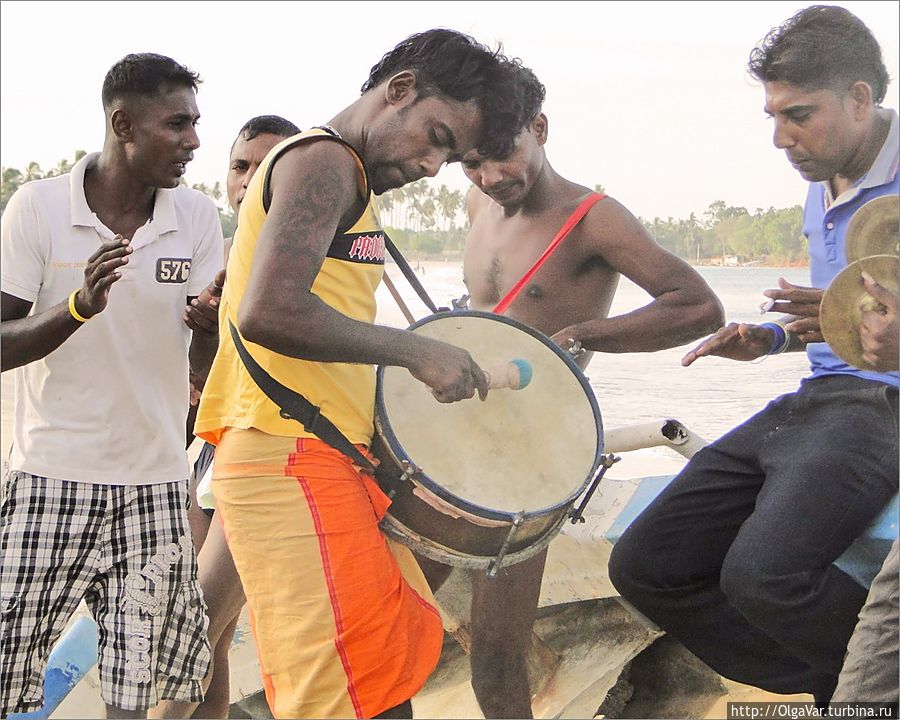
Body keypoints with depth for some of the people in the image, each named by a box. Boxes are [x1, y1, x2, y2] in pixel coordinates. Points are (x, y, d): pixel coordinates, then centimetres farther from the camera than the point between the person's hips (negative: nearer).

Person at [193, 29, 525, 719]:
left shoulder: (345, 178, 21)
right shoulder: (324, 160, -10)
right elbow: (269, 312, -24)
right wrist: (415, 351, -18)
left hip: (335, 460, 10)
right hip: (293, 462, -10)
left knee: (402, 656, 13)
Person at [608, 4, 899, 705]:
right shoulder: (822, 191, 18)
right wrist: (772, 339, 14)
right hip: (807, 403, 9)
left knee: (762, 573, -34)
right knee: (645, 566, 2)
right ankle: (836, 690, 7)